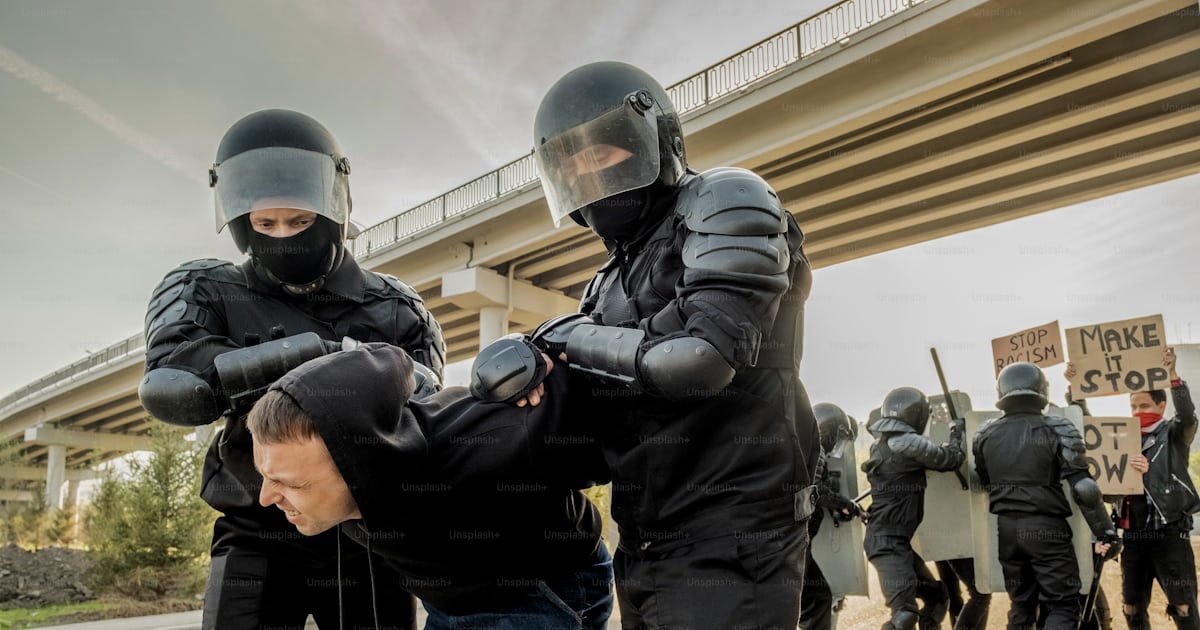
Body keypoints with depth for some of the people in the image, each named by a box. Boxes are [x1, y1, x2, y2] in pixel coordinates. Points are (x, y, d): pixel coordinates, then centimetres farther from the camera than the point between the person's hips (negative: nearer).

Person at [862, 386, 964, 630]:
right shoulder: (908, 443, -16)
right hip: (888, 541, -10)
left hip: (897, 540, 10)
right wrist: (957, 431, 14)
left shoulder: (881, 445, 12)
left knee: (936, 595, 19)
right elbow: (950, 459, -4)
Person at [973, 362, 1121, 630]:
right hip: (1047, 527, -4)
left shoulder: (985, 436, 4)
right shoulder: (1058, 430, -9)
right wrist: (1105, 532, -7)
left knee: (1021, 605, 16)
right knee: (1062, 606, 3)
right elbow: (1084, 488, -13)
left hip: (1007, 529, 4)